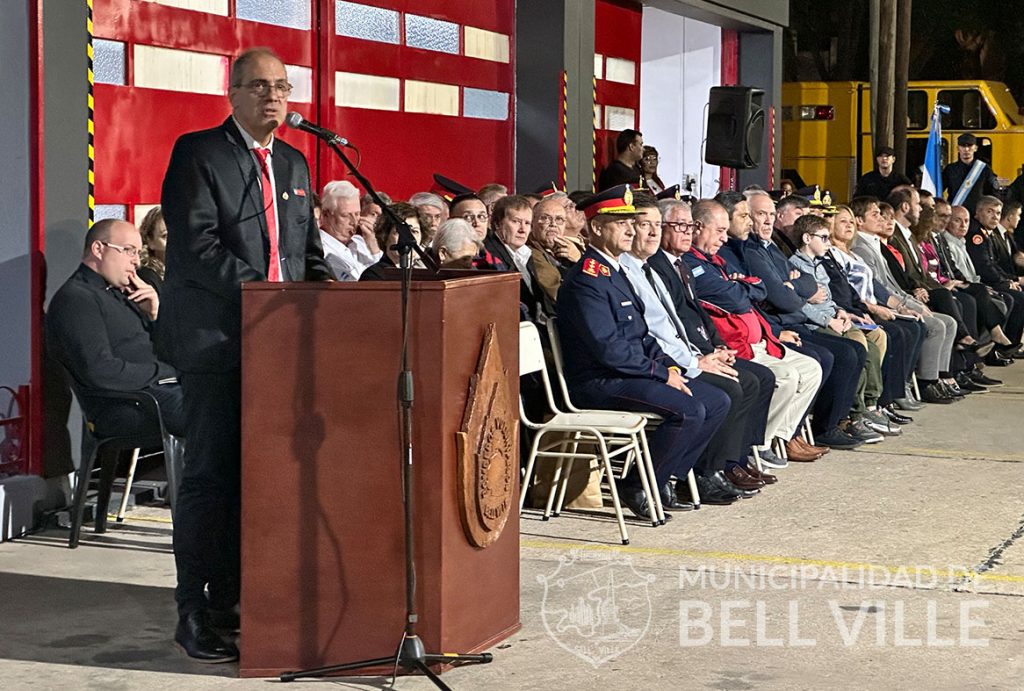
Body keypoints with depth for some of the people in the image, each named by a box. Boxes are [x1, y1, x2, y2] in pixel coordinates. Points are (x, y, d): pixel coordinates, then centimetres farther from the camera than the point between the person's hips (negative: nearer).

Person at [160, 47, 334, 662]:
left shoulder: (294, 164, 18)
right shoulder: (198, 152, -4)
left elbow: (309, 249, 23)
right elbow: (197, 246, -14)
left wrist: (323, 284, 2)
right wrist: (263, 291, -21)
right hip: (215, 336, -6)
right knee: (211, 475, -6)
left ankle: (231, 594, 16)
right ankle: (194, 615, -1)